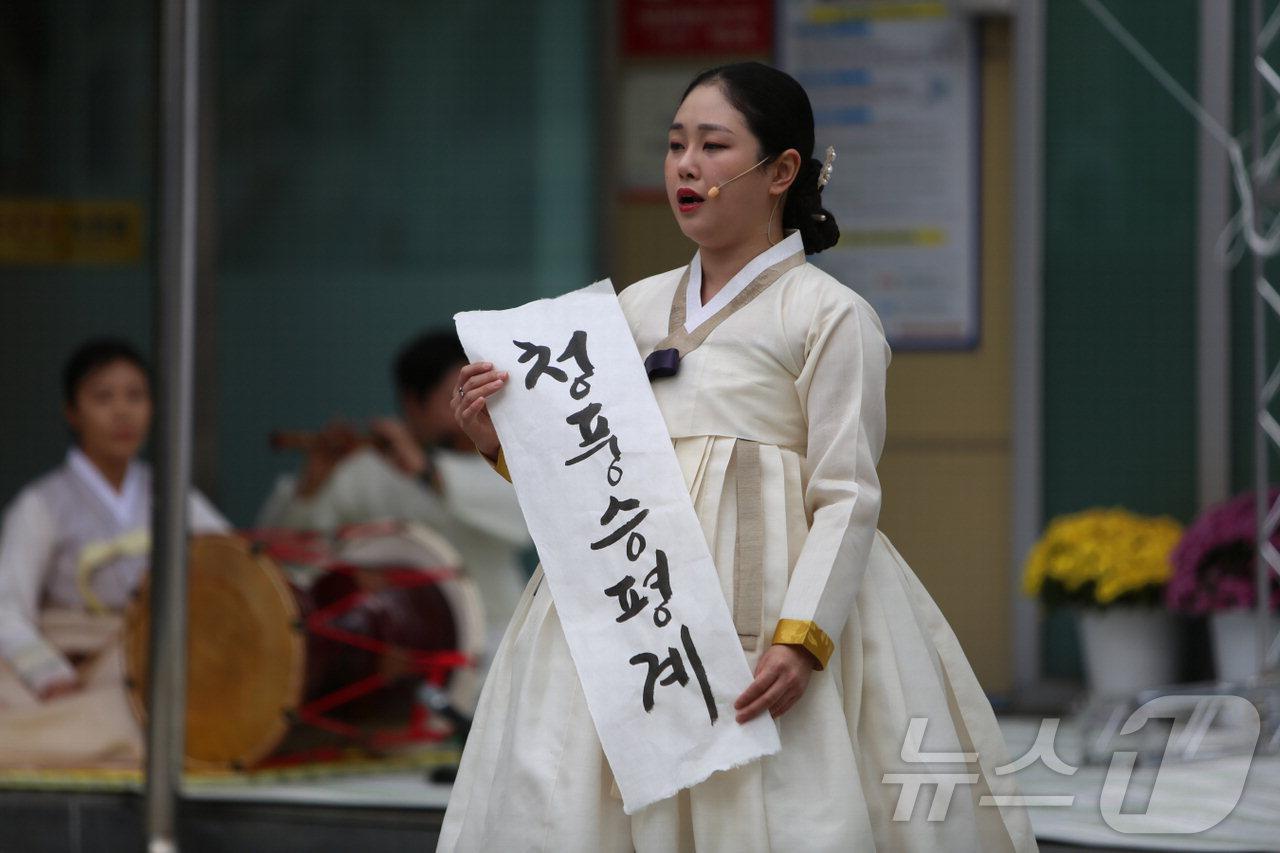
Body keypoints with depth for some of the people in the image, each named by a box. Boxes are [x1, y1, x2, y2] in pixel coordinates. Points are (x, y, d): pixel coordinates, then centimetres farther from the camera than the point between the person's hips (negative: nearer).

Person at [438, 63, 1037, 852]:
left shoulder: (829, 315, -2)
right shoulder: (639, 307, 16)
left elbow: (848, 497, -8)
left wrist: (801, 639, -19)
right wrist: (505, 440, 2)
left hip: (767, 594, -5)